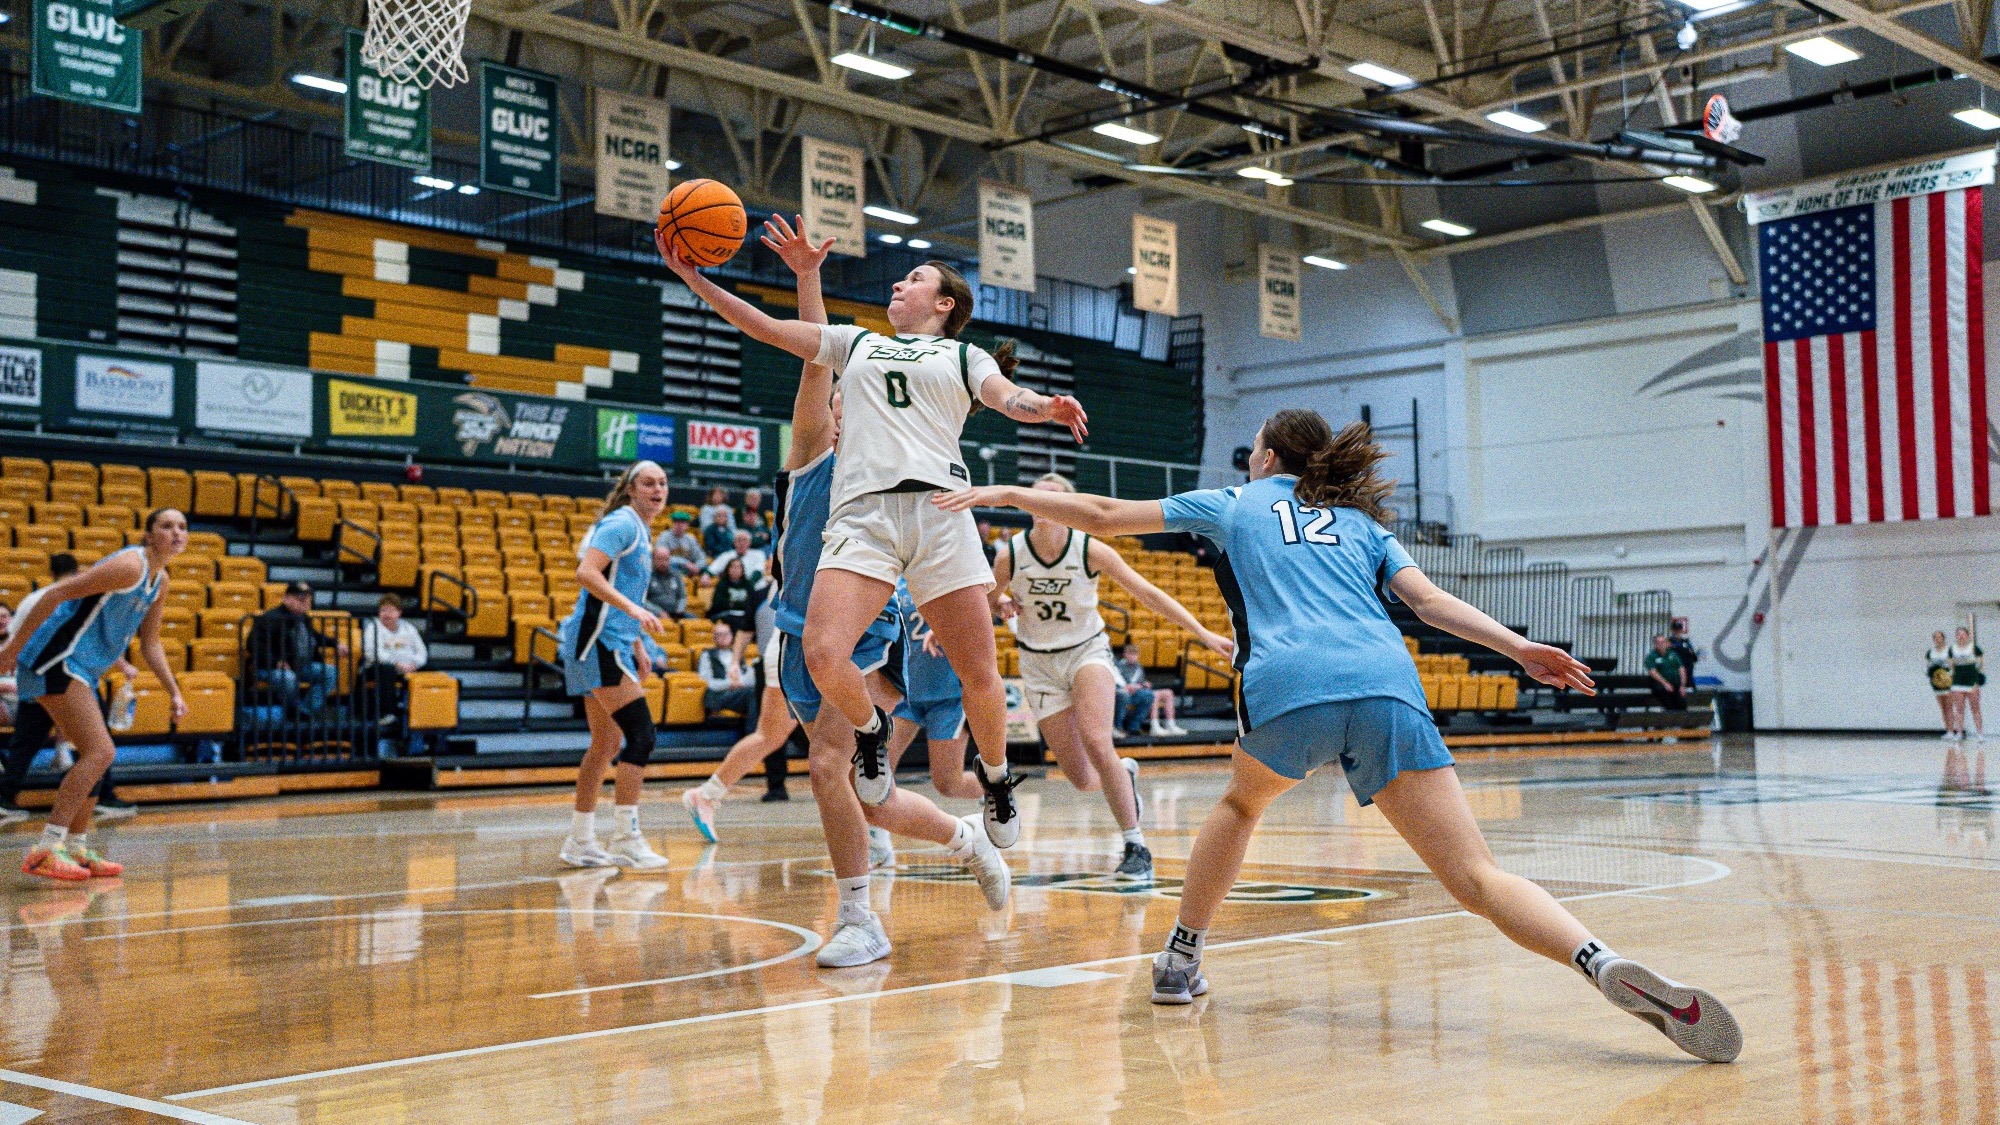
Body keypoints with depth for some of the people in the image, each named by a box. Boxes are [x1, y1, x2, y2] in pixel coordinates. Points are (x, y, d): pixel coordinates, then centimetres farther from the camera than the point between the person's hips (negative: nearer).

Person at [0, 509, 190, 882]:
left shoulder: (160, 581, 14)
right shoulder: (130, 565, -16)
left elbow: (150, 643, 21)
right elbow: (57, 593, -19)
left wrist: (174, 693, 14)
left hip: (78, 670, 10)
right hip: (56, 660, -10)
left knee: (96, 756, 15)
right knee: (99, 752, -17)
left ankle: (76, 849, 23)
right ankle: (45, 851, -19)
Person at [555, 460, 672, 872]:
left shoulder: (641, 531, 20)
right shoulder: (622, 523, -10)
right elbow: (586, 572, -23)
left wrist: (637, 646, 23)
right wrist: (633, 608, -30)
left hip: (612, 643, 10)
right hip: (598, 641, -10)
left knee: (606, 744, 13)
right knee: (642, 734, -15)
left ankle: (580, 842, 20)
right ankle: (625, 838, -13)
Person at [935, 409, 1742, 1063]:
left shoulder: (1234, 504, 28)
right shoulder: (1360, 520, 33)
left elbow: (1102, 516, 30)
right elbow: (1427, 599, 15)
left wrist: (1010, 494, 41)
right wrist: (1519, 648, 12)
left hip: (1288, 685, -1)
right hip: (1387, 686, 1)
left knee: (1243, 801, 32)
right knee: (1478, 878, -6)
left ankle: (1180, 960, 32)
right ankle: (1608, 968, -30)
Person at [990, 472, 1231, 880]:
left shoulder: (1090, 549, -15)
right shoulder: (1009, 556, -11)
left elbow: (1148, 593, -12)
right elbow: (990, 602, 8)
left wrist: (1203, 634, -16)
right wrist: (1003, 608, -17)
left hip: (1087, 652, -2)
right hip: (1039, 665, 2)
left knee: (1096, 742, -28)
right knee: (1084, 781, -4)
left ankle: (1136, 846, -17)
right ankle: (1125, 775, 33)